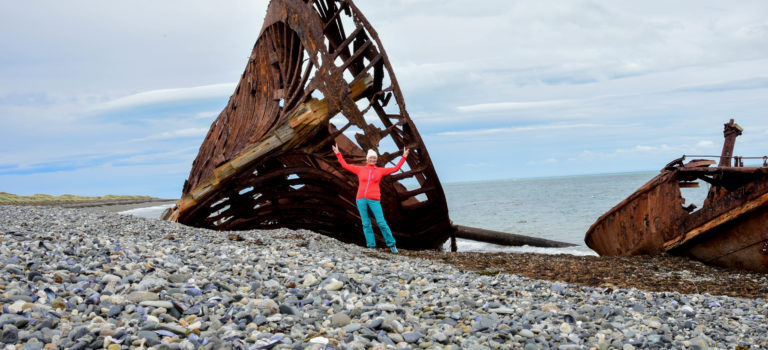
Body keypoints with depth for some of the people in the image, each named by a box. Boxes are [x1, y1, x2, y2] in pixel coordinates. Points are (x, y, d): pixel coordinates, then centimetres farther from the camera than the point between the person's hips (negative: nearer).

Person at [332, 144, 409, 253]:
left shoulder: (380, 170, 10)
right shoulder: (360, 169, 10)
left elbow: (395, 169, 11)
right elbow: (345, 165, 14)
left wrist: (404, 157, 9)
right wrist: (338, 154, 12)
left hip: (374, 200, -1)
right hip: (361, 199, 1)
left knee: (381, 223, -7)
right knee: (366, 224, 0)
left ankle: (391, 245, 4)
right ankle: (371, 246, 6)